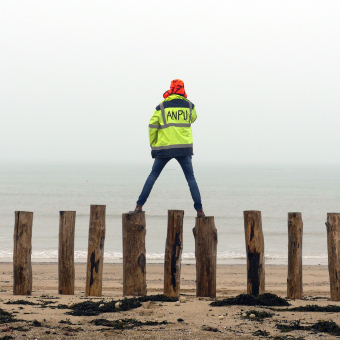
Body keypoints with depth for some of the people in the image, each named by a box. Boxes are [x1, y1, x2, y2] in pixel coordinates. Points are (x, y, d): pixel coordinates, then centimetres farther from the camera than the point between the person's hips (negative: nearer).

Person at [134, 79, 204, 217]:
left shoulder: (161, 107, 2)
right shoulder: (189, 105, 5)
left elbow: (152, 127, 1)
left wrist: (153, 145, 10)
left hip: (164, 147, 0)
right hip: (184, 148, 0)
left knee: (153, 176, 9)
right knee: (190, 178, 6)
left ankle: (139, 205, 2)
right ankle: (199, 209, 0)